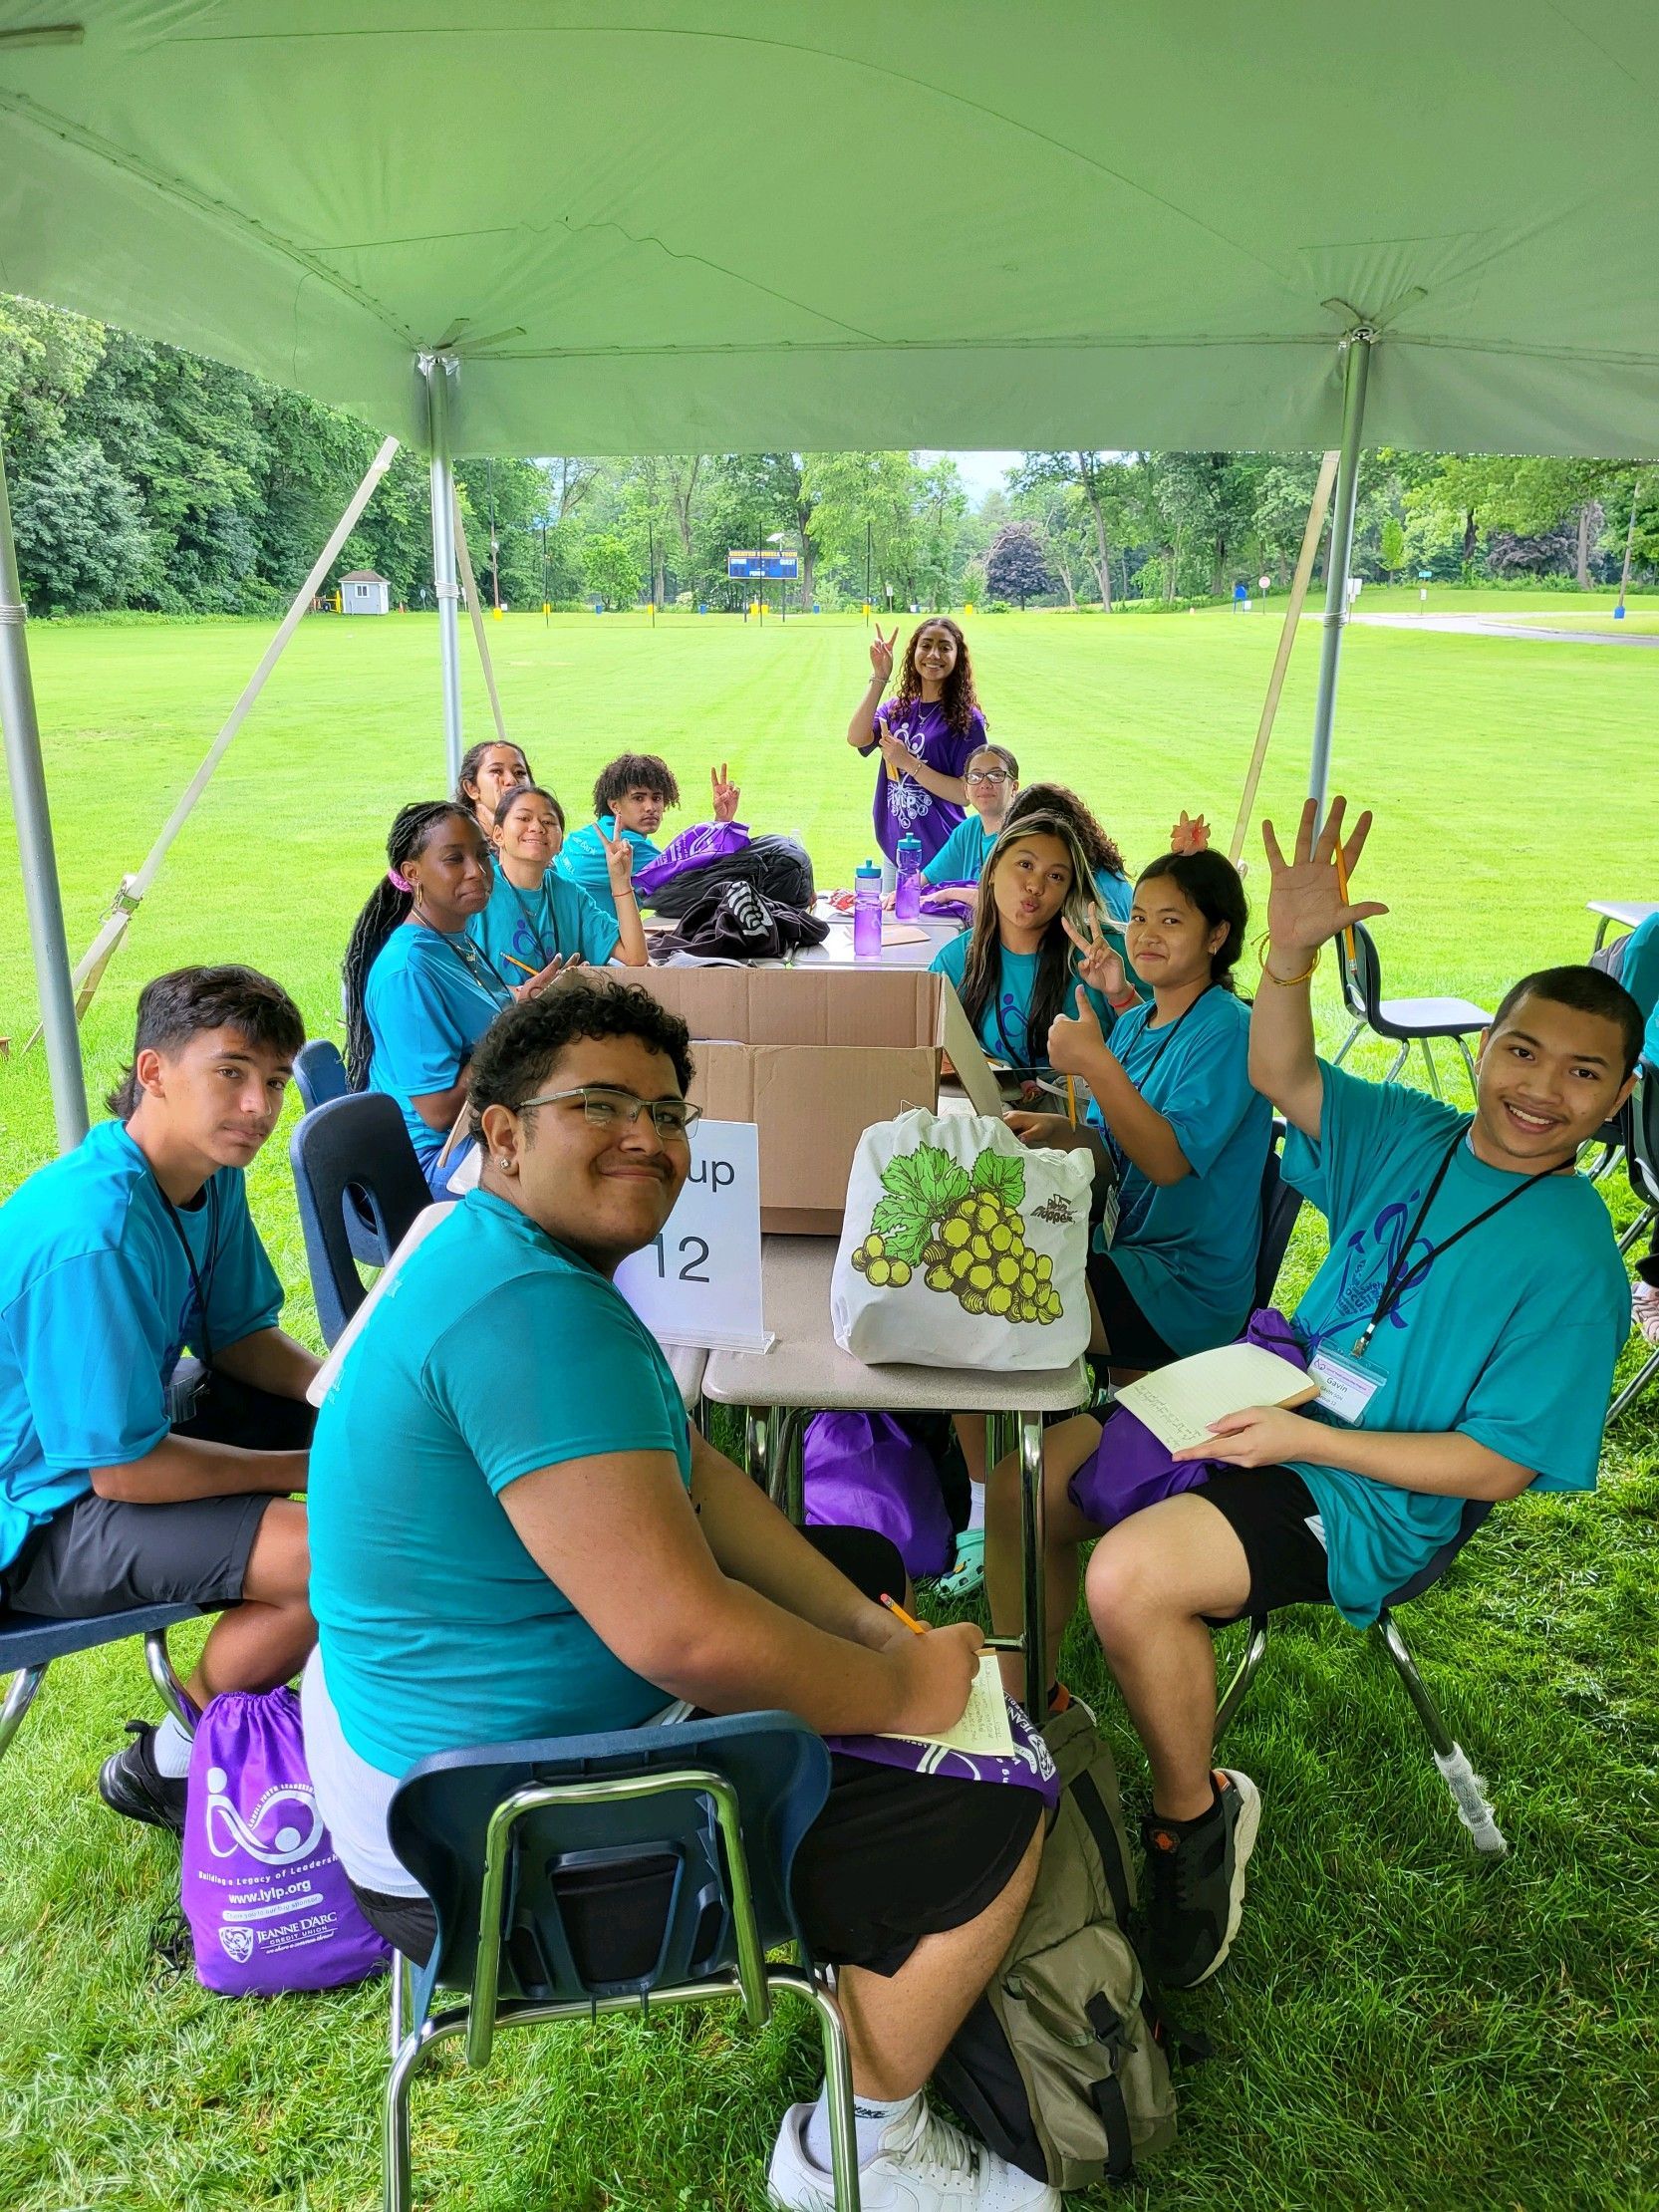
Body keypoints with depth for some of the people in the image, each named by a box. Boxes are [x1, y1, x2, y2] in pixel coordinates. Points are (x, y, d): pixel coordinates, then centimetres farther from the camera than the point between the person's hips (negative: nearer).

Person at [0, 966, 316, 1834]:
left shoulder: (214, 1173, -5)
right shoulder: (90, 1236, -33)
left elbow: (238, 1337, 6)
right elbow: (124, 1470, -27)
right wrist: (303, 1467, -18)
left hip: (128, 1417, 10)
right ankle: (164, 1768, 2)